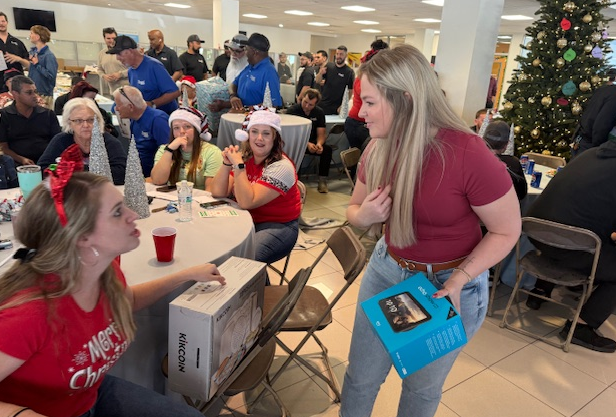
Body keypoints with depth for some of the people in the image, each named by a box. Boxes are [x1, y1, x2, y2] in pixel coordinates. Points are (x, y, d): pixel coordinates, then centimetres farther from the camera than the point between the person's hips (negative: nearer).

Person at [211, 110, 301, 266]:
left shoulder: (281, 167, -16)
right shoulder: (244, 157, 2)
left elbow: (247, 202, -25)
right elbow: (218, 193, -4)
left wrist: (238, 165, -24)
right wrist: (227, 163, -17)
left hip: (277, 226, -6)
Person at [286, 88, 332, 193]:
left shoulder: (319, 112, 1)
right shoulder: (292, 110, -10)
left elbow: (321, 134, -3)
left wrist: (319, 144, -28)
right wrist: (307, 144, -32)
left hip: (312, 143, 4)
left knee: (327, 149, -23)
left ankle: (322, 180, -17)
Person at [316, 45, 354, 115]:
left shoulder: (349, 72, -5)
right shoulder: (328, 66, 4)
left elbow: (350, 91, -4)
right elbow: (318, 81, 5)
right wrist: (320, 73, -16)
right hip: (323, 104, 3)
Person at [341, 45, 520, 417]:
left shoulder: (469, 155, -27)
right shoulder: (378, 150, -9)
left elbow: (507, 231, -15)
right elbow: (354, 209, 5)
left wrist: (458, 279, -26)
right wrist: (365, 215, -19)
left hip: (449, 283, -4)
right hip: (386, 269, 4)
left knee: (422, 387, 20)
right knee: (361, 376, 17)